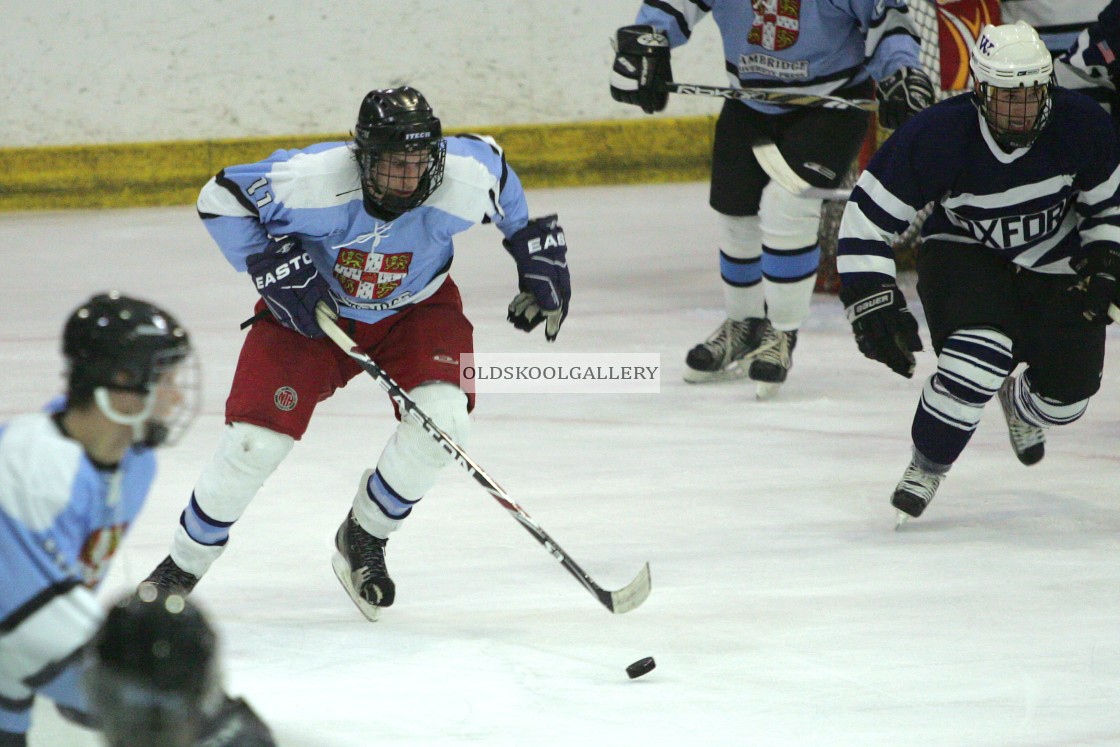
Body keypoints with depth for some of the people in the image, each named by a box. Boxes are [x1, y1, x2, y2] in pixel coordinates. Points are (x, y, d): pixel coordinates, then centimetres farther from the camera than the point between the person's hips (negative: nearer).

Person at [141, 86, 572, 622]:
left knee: (442, 419, -24)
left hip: (415, 309, 2)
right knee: (255, 441, -12)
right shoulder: (311, 179, -33)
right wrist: (272, 269, -25)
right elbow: (219, 200, -19)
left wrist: (536, 245, 2)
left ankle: (363, 539, 2)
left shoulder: (466, 179, -27)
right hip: (311, 308, -2)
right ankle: (182, 568, 10)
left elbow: (494, 165, -1)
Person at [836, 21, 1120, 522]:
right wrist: (872, 300, -27)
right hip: (963, 253, -3)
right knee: (983, 354, -31)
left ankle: (1021, 405, 42)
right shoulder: (935, 137, -29)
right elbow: (867, 216, -20)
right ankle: (924, 470, -9)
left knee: (1067, 394, 2)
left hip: (1056, 264, 3)